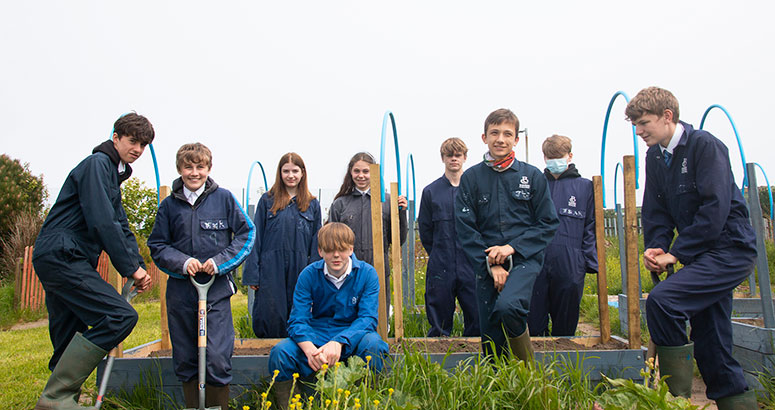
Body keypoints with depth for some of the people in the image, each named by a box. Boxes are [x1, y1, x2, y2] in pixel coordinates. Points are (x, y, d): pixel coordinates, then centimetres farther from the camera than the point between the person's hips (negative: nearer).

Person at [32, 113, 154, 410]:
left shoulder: (114, 174, 24)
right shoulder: (97, 163, -7)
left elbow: (121, 226, 19)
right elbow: (102, 222, -18)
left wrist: (138, 265, 4)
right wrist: (131, 267, -14)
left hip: (56, 260, 11)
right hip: (61, 255, -11)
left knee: (69, 346, 12)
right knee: (120, 316, -22)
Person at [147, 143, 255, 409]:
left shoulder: (223, 198, 2)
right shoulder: (169, 205, 7)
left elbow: (247, 233, 3)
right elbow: (157, 246, 10)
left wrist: (220, 261, -8)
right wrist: (182, 262, -9)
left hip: (217, 289, -2)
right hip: (180, 290, 3)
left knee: (217, 358, -7)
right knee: (185, 361, 10)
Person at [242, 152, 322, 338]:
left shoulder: (312, 204, 9)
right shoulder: (267, 201, 5)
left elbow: (316, 242, 10)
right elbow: (256, 238, 4)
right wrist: (252, 274, -2)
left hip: (300, 269, 1)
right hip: (271, 269, -1)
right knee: (270, 318, -1)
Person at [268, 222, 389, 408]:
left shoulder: (367, 273, -7)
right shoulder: (309, 274, -5)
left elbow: (368, 318, -15)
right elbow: (297, 320, -10)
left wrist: (339, 342, -34)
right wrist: (310, 348, -33)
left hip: (353, 335, -1)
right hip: (316, 335, 1)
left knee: (373, 344, -34)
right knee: (280, 352, -27)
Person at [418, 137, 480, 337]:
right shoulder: (431, 191, 5)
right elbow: (425, 230, 11)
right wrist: (439, 255, 9)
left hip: (472, 266, 0)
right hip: (441, 268, 0)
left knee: (477, 319, 3)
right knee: (440, 322, 7)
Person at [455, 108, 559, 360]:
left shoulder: (532, 176, 5)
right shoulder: (471, 178, 6)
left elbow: (548, 223, 4)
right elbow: (465, 228, 1)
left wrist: (512, 247, -9)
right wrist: (490, 263, -8)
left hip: (525, 260, -2)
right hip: (486, 265, 2)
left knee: (507, 306, -29)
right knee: (492, 343, 3)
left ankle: (528, 368, -4)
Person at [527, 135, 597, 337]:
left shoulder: (585, 186, 8)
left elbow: (591, 229, 7)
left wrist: (591, 263, -1)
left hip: (570, 266, -1)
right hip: (536, 265, 1)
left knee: (565, 326, 8)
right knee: (535, 324, 4)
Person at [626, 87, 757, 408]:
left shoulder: (705, 145, -13)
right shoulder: (655, 156, 9)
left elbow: (716, 207, -21)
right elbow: (655, 212, 10)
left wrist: (676, 253, -20)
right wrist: (655, 249, -7)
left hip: (730, 249, -8)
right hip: (701, 253, 8)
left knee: (661, 299, -25)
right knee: (710, 344, 10)